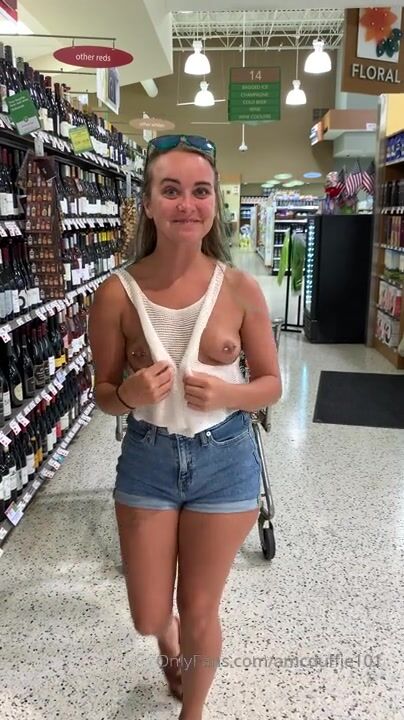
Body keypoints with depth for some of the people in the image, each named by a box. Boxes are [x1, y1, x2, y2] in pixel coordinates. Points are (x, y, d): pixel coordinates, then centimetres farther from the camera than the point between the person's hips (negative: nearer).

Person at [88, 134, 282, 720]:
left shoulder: (240, 289, -12)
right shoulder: (117, 294, -11)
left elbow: (271, 385, -2)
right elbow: (104, 393, 0)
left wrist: (225, 394, -22)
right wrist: (129, 396, -23)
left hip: (224, 460, 0)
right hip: (147, 459, 1)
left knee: (199, 613, 15)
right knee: (148, 618, 15)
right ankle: (170, 647, 56)